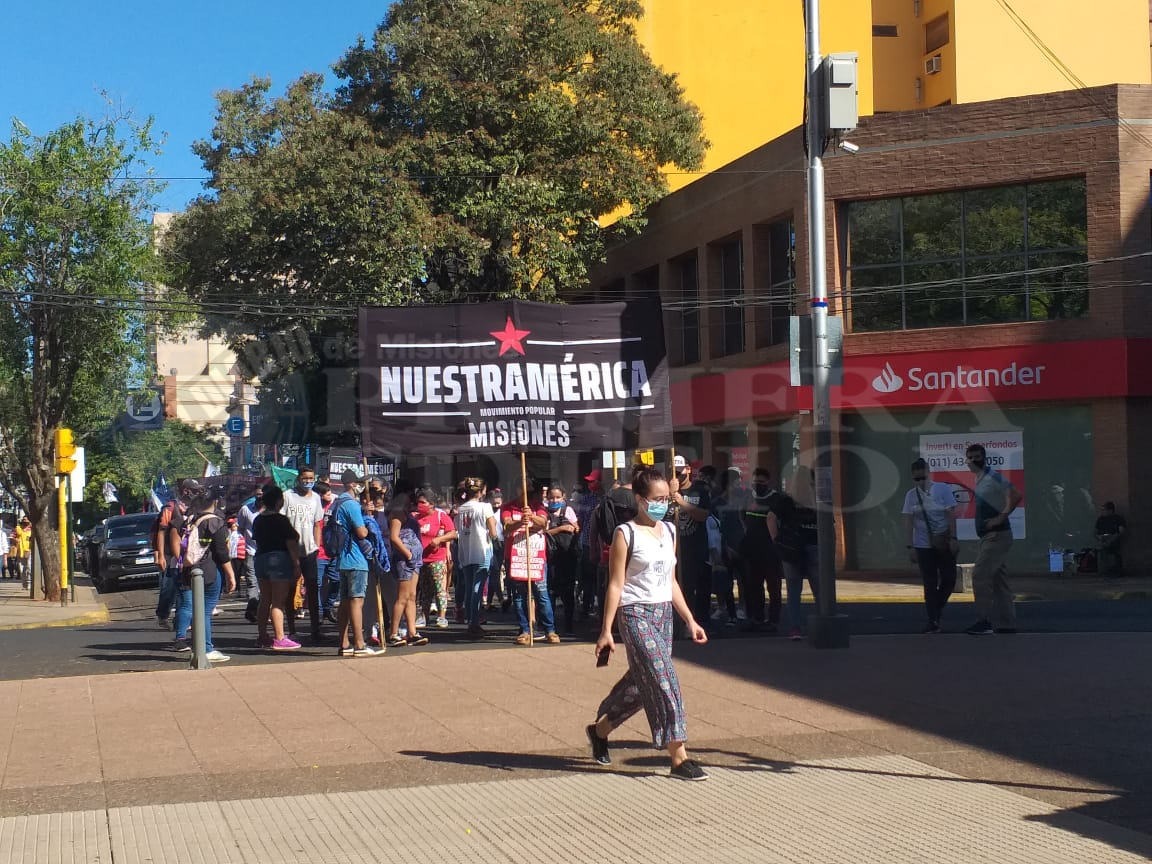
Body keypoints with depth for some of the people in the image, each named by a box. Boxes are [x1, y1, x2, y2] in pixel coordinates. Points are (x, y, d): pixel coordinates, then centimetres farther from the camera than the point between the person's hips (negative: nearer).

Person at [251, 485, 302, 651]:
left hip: (260, 559, 8)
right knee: (279, 601, -8)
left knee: (265, 600, 13)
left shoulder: (258, 520, 11)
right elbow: (291, 544, -14)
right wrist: (296, 565, -11)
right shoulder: (281, 520, -12)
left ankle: (262, 637, 16)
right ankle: (279, 639, -10)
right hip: (280, 560, -8)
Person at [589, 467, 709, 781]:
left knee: (640, 684, 11)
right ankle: (679, 758, -11)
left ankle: (600, 729, 34)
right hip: (636, 614, -7)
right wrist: (606, 631, -12)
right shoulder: (626, 534, -8)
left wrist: (690, 620, 13)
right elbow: (615, 585, -10)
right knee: (664, 682, -12)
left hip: (664, 614, 7)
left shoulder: (669, 531, 11)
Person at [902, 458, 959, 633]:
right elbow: (908, 522, 0)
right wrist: (910, 547, -5)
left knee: (949, 580, -2)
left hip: (943, 544, -1)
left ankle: (938, 606, 25)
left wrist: (953, 539, -10)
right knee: (930, 584, 0)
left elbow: (951, 515, -4)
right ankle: (933, 620, 5)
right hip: (923, 545, 1)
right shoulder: (911, 495, 1)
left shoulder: (943, 489, -3)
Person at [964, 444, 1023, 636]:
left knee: (979, 575, -13)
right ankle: (1007, 623, 14)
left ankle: (985, 621, -11)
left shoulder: (993, 477, -13)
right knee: (998, 579, 11)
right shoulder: (979, 480, 16)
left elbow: (1016, 496, -23)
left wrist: (1002, 517, -24)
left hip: (997, 535, -10)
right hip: (988, 536, 10)